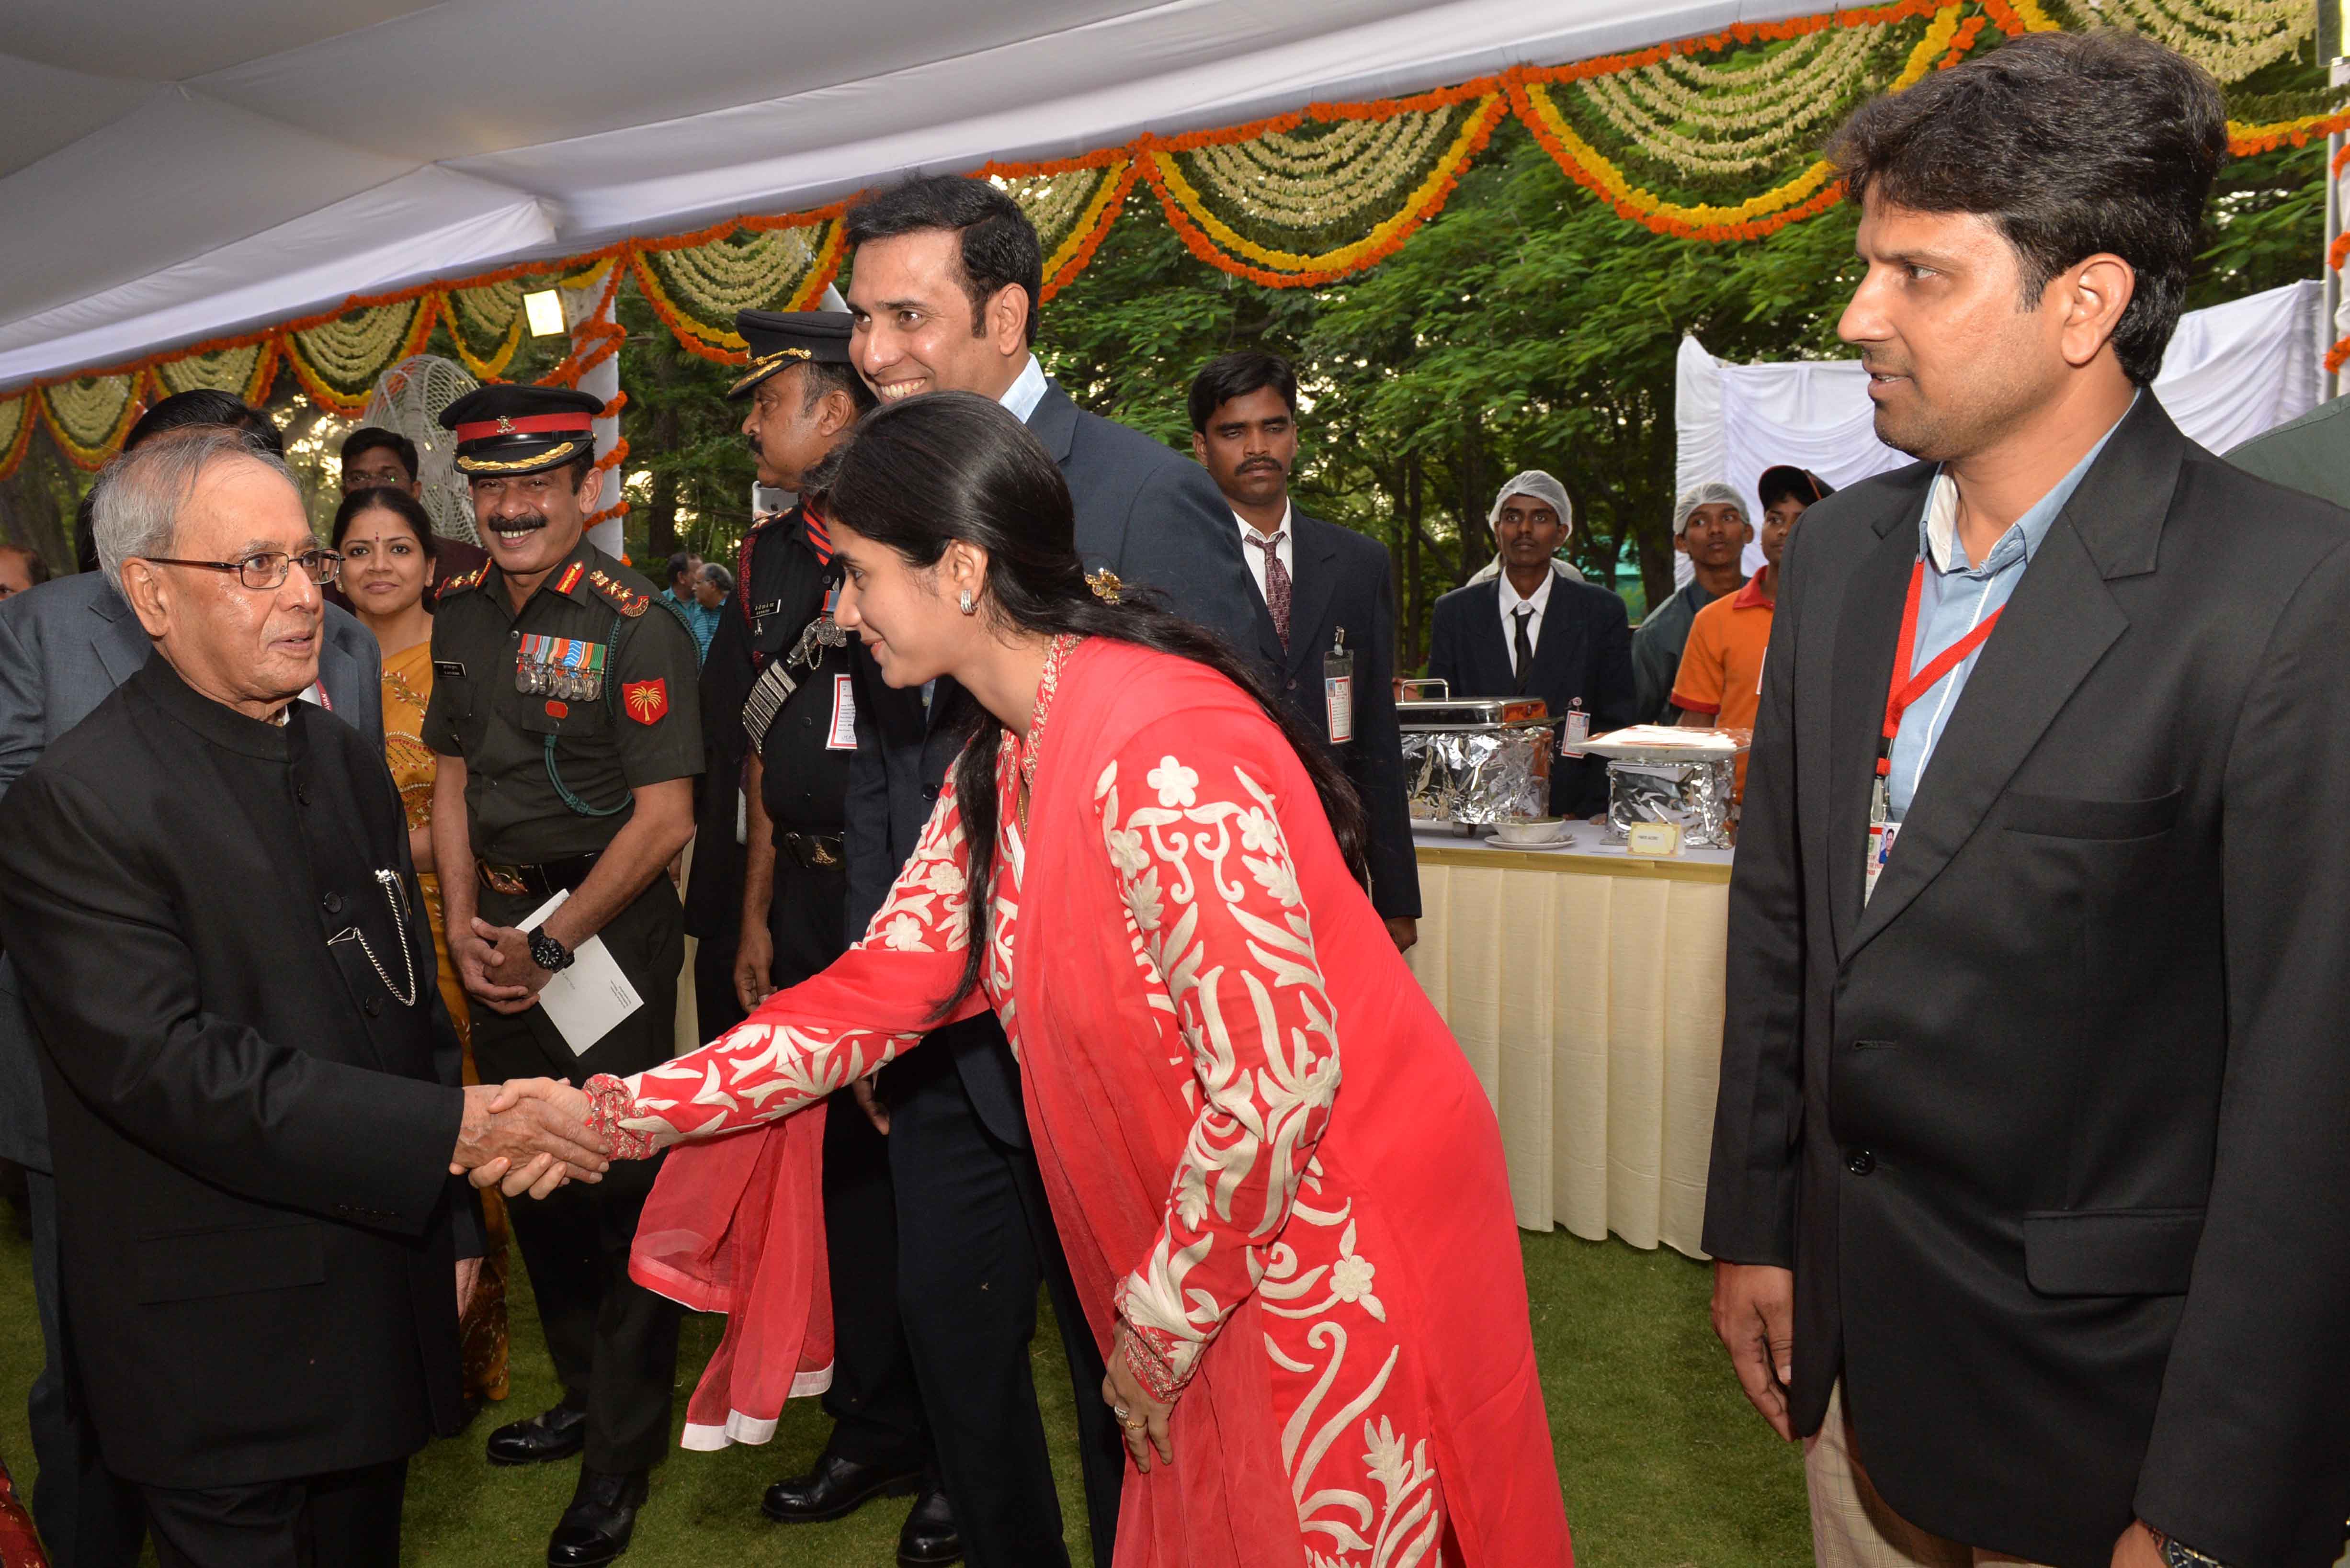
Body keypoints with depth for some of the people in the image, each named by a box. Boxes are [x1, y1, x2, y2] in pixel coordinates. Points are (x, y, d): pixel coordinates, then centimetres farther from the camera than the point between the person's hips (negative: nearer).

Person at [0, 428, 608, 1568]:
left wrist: (450, 1222, 12)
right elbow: (166, 1066, -25)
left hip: (384, 1292, 7)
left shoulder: (346, 760, 7)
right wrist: (449, 1131, -28)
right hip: (224, 1345, -6)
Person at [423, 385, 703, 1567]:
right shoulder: (462, 615, 5)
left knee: (618, 1187, 3)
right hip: (499, 934, 7)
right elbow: (452, 778, 12)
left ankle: (622, 1459, 22)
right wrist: (464, 927, 1)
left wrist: (550, 945, -14)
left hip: (608, 931, -7)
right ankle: (582, 1394, 40)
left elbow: (663, 820, -17)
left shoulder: (634, 625, -16)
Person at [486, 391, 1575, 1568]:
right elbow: (875, 993, 5)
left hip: (1338, 1241, -8)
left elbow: (1278, 1080, -27)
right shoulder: (999, 769, 2)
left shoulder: (1159, 751, -27)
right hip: (1217, 1236, 8)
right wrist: (613, 1115, 2)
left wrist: (1160, 1325, -13)